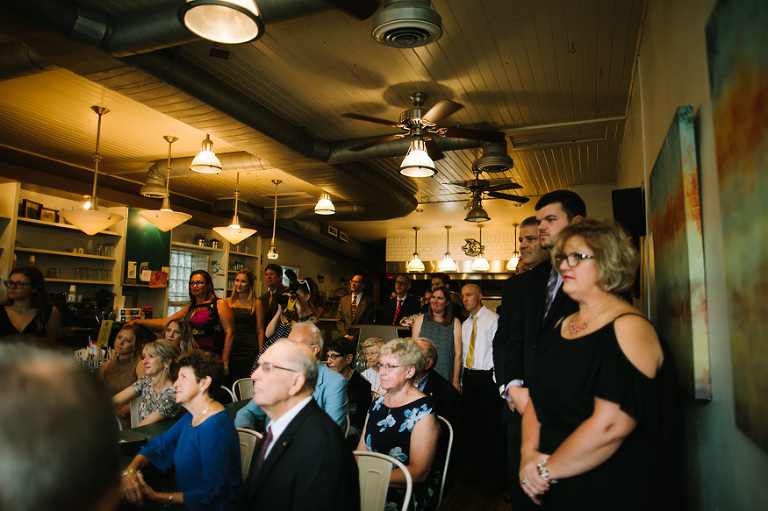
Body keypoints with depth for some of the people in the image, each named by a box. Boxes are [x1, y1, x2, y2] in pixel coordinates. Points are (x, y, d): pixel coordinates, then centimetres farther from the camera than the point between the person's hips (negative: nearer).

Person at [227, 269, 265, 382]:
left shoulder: (257, 303, 0)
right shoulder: (229, 302, 9)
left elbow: (260, 331, 1)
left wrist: (260, 354, -4)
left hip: (249, 349, -3)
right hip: (231, 348, 3)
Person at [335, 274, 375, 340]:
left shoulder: (369, 302, 3)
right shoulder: (343, 300, 14)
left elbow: (367, 323, -2)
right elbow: (339, 320, 9)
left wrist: (355, 336, -10)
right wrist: (346, 335, -4)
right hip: (344, 338, 3)